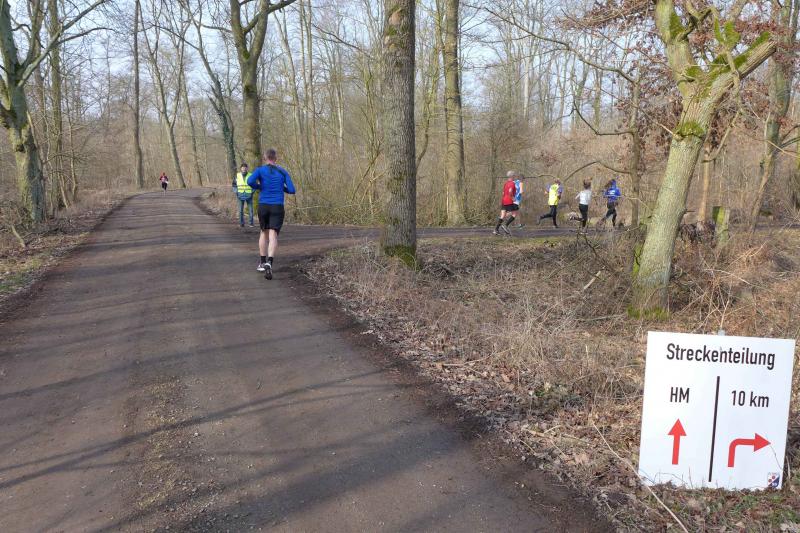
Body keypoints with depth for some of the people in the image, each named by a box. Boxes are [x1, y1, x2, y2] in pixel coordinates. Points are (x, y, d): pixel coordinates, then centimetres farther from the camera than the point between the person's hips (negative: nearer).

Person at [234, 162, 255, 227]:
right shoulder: (237, 175, 2)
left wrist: (252, 192, -5)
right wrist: (236, 192, -1)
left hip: (249, 195, -1)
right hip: (241, 195, 1)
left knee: (250, 210, -4)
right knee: (241, 210, -2)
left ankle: (251, 223, 4)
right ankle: (241, 223, 5)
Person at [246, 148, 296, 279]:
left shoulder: (260, 170, 2)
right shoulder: (283, 172, 5)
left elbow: (250, 181, -15)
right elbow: (292, 190, 1)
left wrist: (259, 187, 4)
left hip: (263, 206, 1)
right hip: (277, 207, -1)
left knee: (264, 232, 20)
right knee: (273, 235, -8)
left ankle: (262, 262, 24)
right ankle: (269, 262, -29)